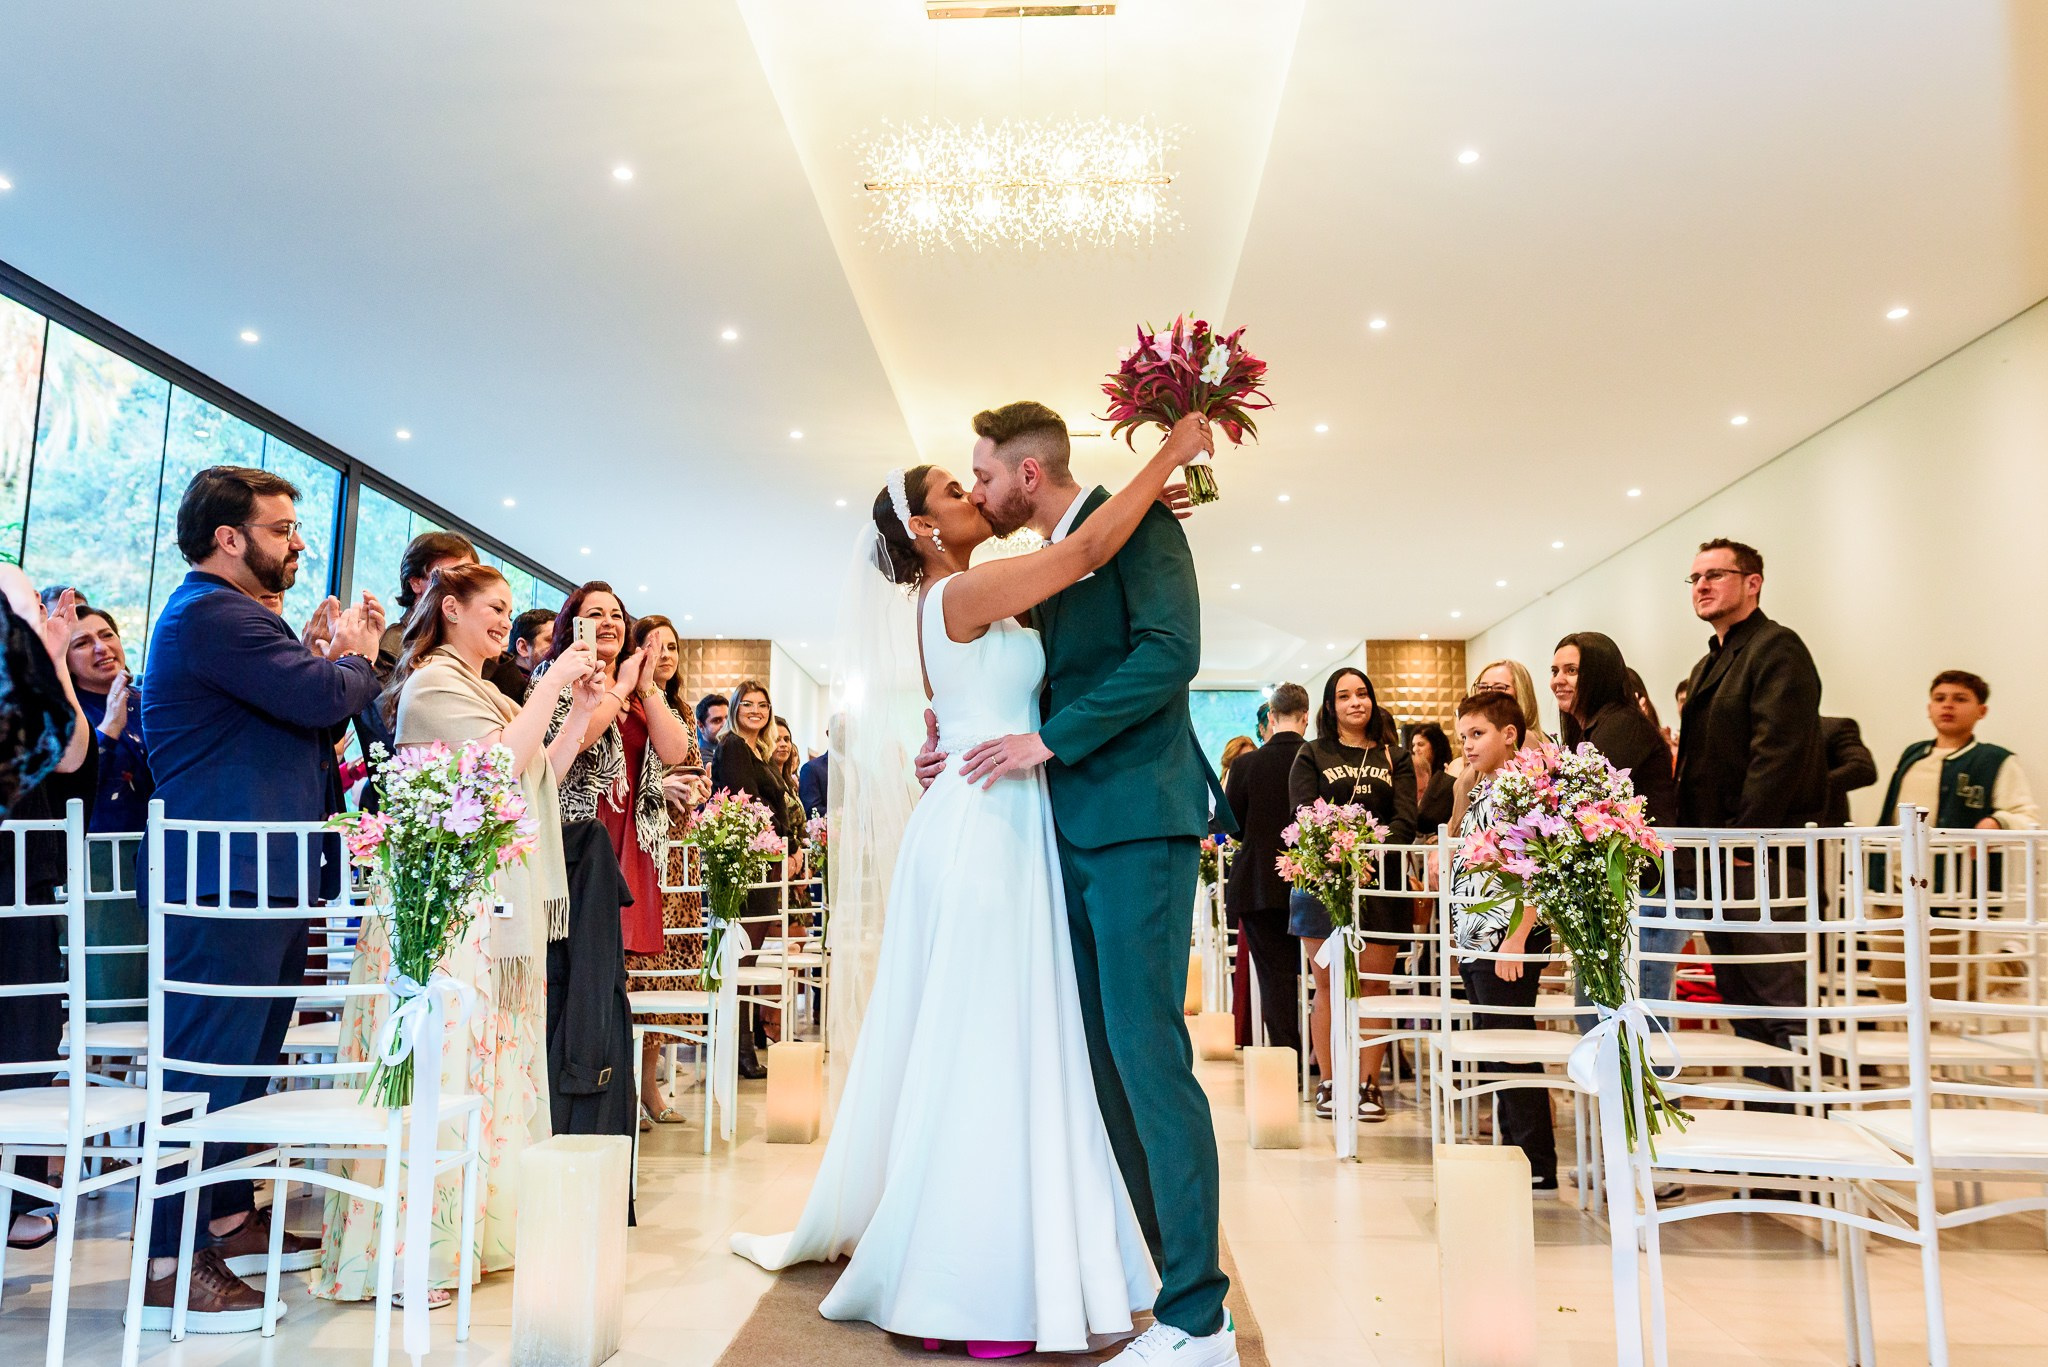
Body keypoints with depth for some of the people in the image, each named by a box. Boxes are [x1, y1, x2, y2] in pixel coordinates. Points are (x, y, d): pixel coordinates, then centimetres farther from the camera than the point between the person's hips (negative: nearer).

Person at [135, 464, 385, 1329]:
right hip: (229, 882, -11)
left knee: (243, 1061, 18)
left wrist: (338, 656, 7)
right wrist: (355, 654, -2)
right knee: (207, 1065, -7)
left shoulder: (230, 615, 22)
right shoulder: (211, 615, -15)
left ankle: (230, 1221, 30)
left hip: (259, 881, 11)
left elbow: (300, 712, 23)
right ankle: (171, 1267, 0)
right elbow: (326, 698, -24)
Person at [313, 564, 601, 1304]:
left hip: (498, 906, 9)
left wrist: (579, 711, 11)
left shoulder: (483, 691, 21)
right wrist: (552, 684, -12)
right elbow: (500, 761, -19)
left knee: (488, 1059, 10)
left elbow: (538, 775, 18)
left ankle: (473, 1227, 18)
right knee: (437, 1063, -9)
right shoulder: (433, 681, -6)